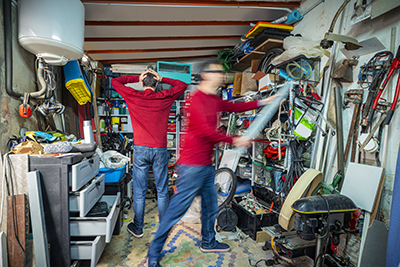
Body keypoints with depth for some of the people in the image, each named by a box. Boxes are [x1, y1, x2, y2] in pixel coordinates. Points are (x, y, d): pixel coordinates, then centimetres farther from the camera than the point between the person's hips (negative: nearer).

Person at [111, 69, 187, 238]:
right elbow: (183, 85, 16)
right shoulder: (164, 98, 1)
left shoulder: (134, 96, 1)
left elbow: (115, 82, 17)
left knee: (139, 192, 11)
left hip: (140, 149, 0)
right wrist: (162, 79, 12)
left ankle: (137, 228, 27)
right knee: (162, 191, 12)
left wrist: (136, 78, 12)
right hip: (160, 150, 0)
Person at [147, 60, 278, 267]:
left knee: (211, 206, 22)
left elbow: (234, 107, 23)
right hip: (192, 166, -10)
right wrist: (234, 141, -15)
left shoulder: (214, 100, 13)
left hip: (206, 165, 10)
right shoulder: (197, 98, -16)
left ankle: (208, 242, 44)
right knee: (176, 211, 1)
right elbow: (206, 131, -23)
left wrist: (262, 102, 24)